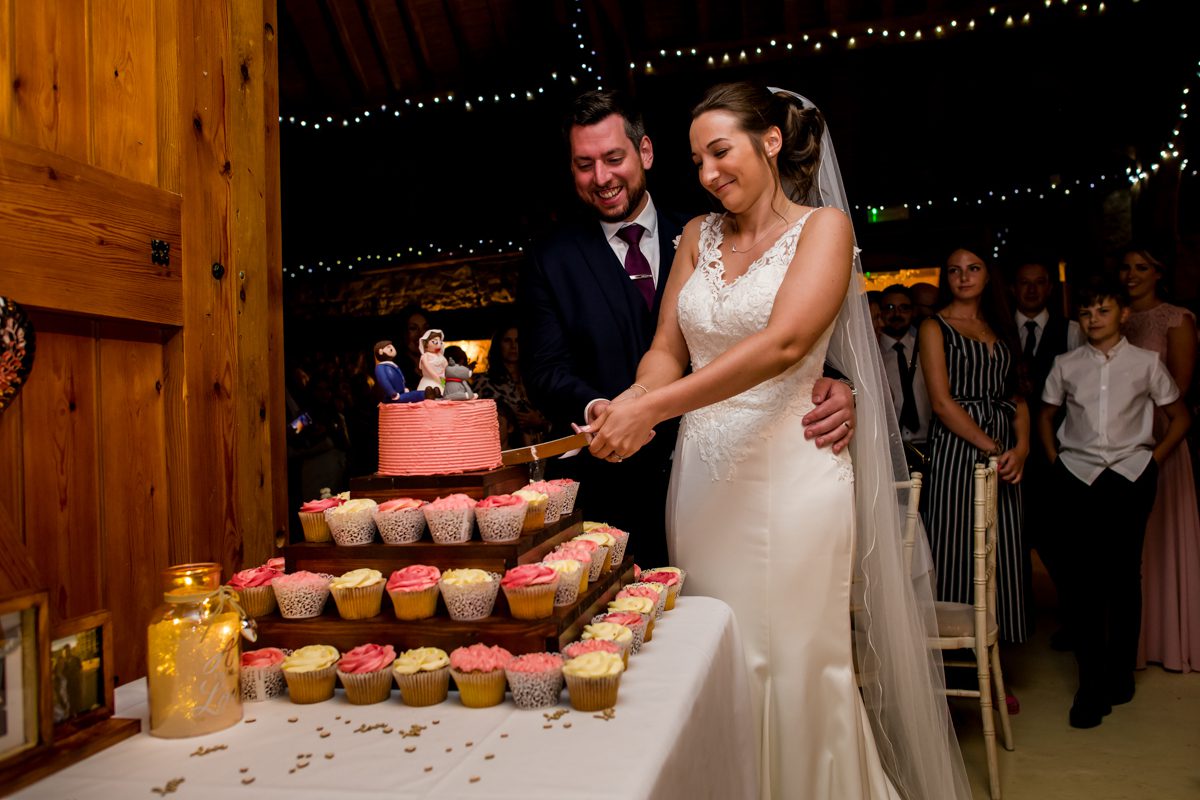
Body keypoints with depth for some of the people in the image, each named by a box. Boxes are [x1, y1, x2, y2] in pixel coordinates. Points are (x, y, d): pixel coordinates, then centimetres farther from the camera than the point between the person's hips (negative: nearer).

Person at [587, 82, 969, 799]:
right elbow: (668, 347, 9)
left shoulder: (823, 227, -3)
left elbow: (783, 343, -19)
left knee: (796, 666, 5)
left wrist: (654, 406, -26)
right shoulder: (698, 236, 12)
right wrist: (636, 399, -15)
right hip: (705, 473, 5)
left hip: (790, 475, -4)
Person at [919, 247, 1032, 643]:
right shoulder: (935, 327, 1)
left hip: (1004, 454, 5)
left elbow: (1017, 397, 12)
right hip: (956, 445, -5)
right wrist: (991, 447, -12)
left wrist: (1021, 447, -5)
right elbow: (942, 402, -9)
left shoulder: (1000, 328, 18)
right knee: (956, 543, -4)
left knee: (1002, 548, 5)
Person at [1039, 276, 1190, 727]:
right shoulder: (1065, 365, 8)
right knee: (1081, 578, -3)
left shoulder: (1146, 363, 5)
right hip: (1078, 478, 0)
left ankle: (1120, 673, 21)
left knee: (1124, 576, 5)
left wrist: (1154, 459, 3)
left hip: (1131, 476, 0)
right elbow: (1046, 415, 19)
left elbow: (1179, 416, 12)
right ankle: (1091, 684, 4)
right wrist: (1055, 458, 8)